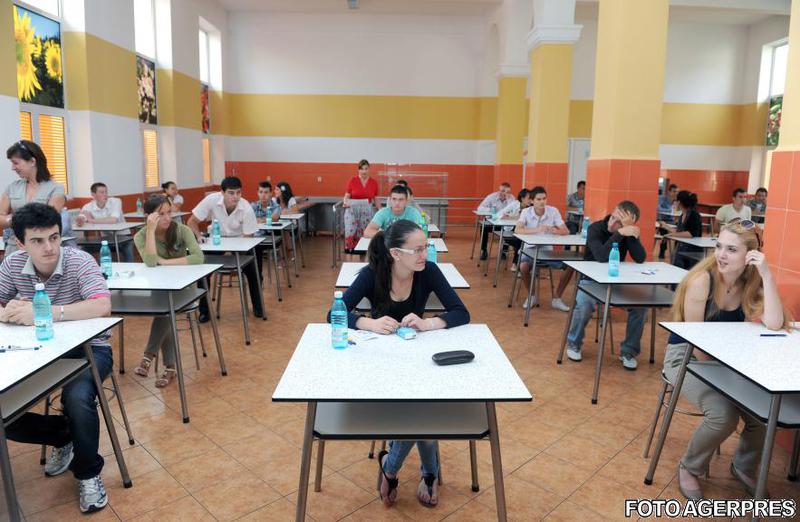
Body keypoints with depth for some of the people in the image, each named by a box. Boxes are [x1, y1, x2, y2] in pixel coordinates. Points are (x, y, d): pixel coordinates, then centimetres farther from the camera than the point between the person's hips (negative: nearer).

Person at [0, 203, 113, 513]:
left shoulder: (79, 262, -20)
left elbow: (102, 306, -34)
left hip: (87, 348, -5)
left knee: (77, 399, -33)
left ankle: (88, 474, -5)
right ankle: (62, 436, 20)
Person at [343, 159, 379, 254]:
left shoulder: (374, 182, 5)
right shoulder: (352, 180, -1)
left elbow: (376, 199, 9)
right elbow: (347, 196, 2)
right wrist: (345, 203, -19)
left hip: (368, 210, 2)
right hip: (353, 209, -1)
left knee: (366, 232, 0)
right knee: (351, 230, -10)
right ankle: (350, 248, -2)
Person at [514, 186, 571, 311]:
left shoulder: (553, 211, -4)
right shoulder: (526, 212, -8)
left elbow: (566, 231, -8)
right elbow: (517, 230, -23)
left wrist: (553, 230, -30)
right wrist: (537, 229, -36)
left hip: (547, 251, 2)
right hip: (530, 250, -2)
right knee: (523, 266, -33)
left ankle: (556, 299, 0)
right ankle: (532, 296, -4)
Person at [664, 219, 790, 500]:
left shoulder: (752, 284, -4)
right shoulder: (702, 279, -19)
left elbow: (774, 325, -21)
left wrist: (767, 276, -23)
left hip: (725, 358, 5)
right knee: (723, 415, -26)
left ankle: (744, 466, 16)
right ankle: (689, 468, 3)